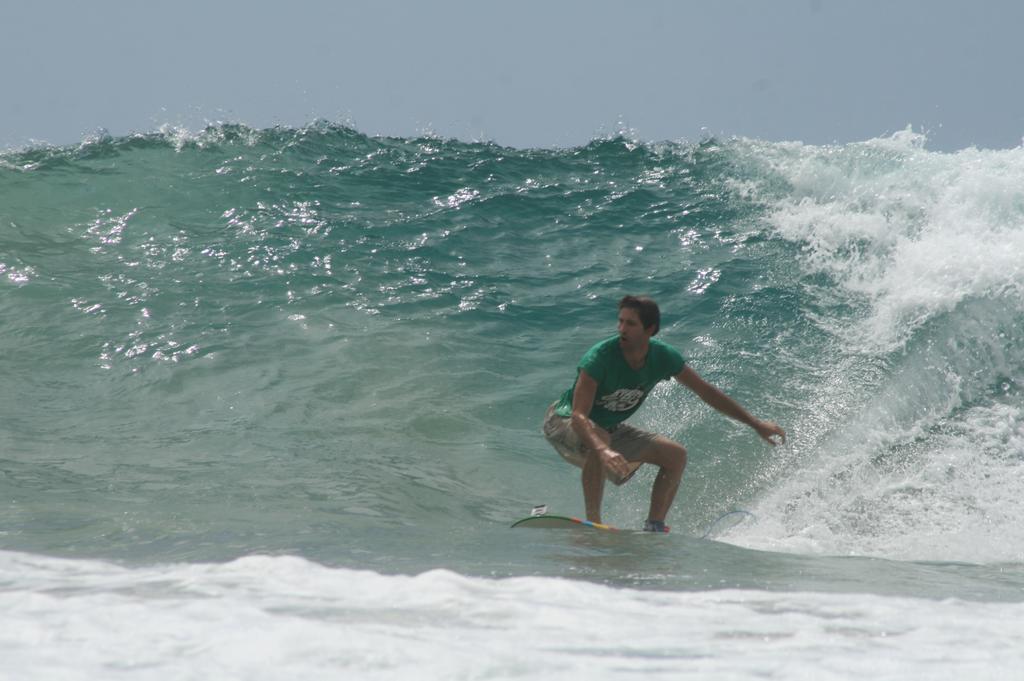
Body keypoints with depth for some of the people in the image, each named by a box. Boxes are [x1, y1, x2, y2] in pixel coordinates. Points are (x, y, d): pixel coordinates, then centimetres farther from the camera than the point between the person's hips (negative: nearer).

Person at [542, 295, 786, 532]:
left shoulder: (663, 357, -16)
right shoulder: (600, 357, -33)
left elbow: (706, 392, -2)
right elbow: (578, 416, -40)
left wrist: (756, 424, 0)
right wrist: (603, 450, -59)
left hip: (609, 428, 7)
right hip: (564, 424, -7)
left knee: (676, 455, -5)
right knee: (599, 438, -40)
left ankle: (654, 528, -5)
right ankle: (592, 523, -34)